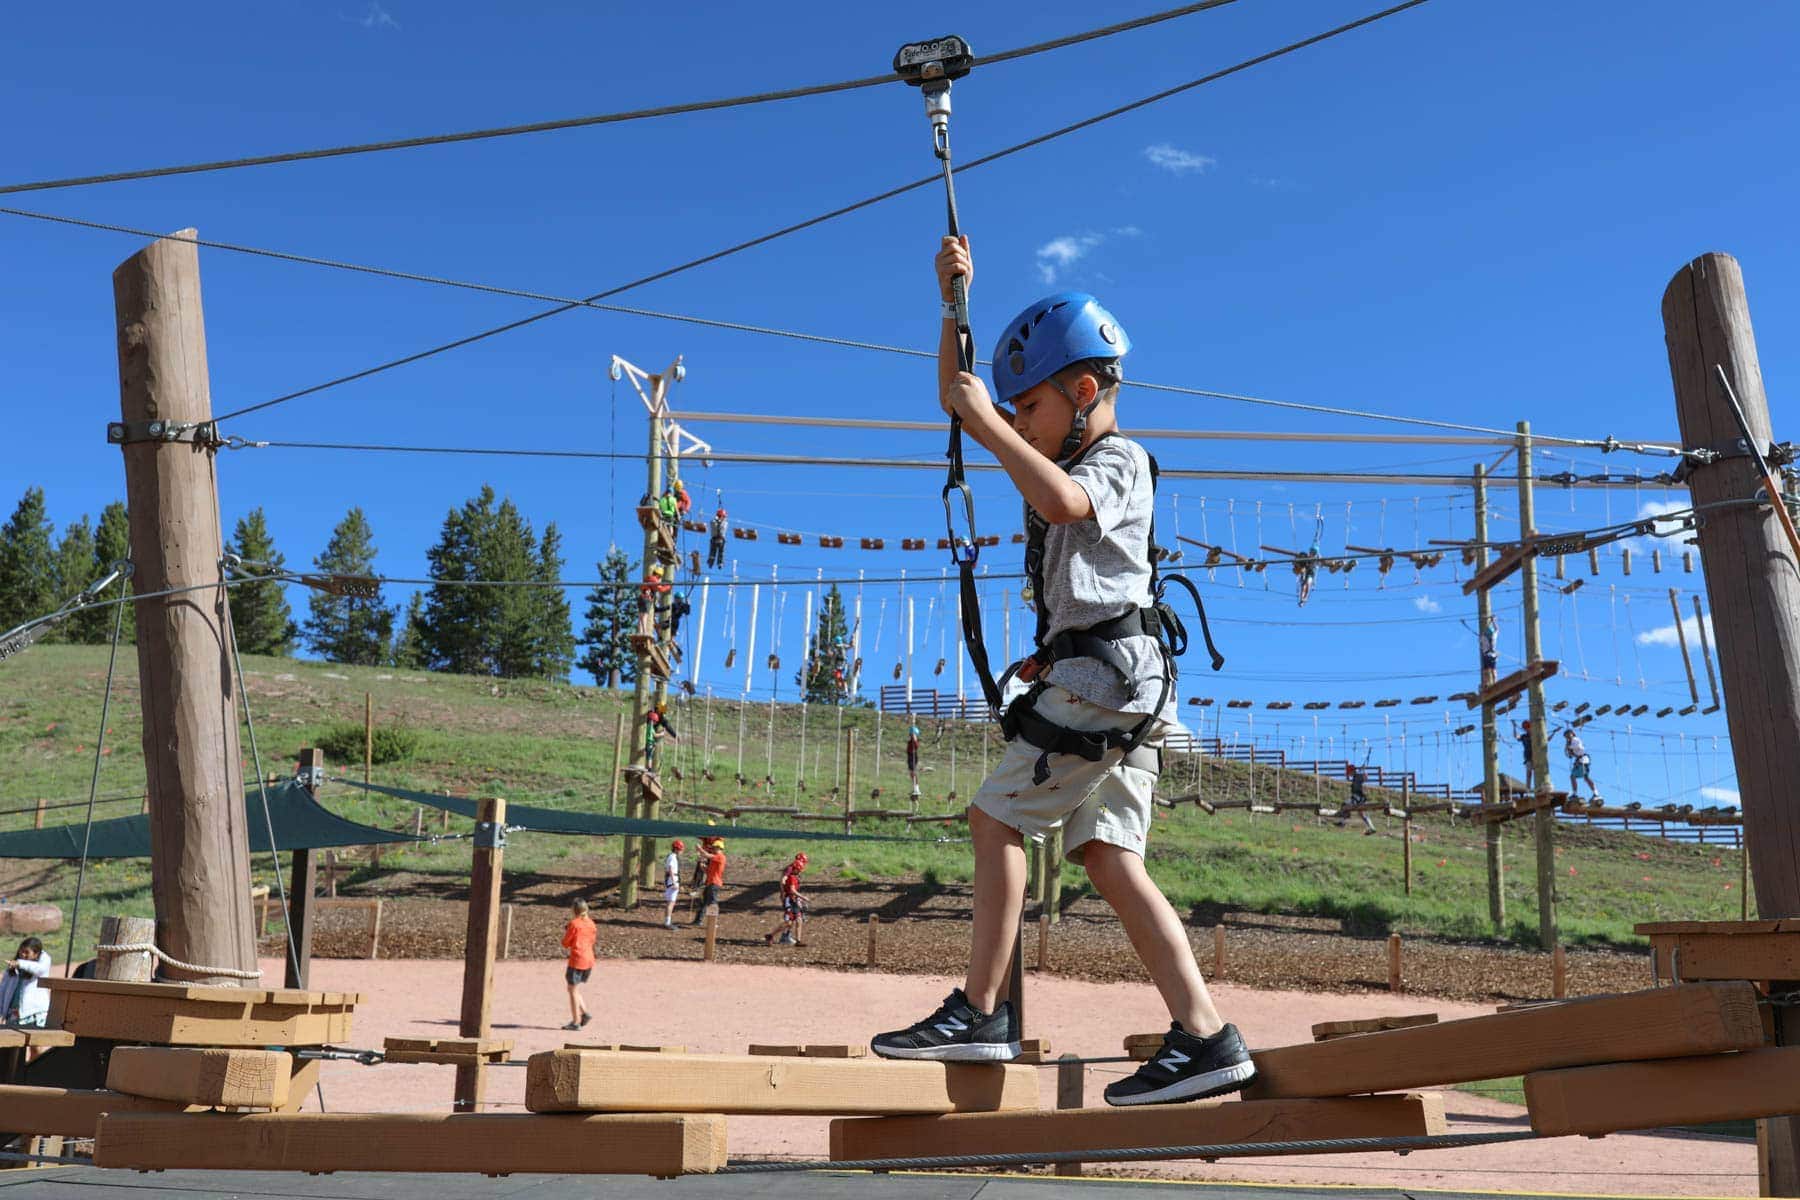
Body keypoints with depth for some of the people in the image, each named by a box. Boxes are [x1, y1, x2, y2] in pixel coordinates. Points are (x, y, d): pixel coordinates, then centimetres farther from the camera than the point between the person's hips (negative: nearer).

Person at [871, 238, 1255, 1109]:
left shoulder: (1120, 460, -3)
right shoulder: (1063, 459, 24)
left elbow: (1060, 501, -27)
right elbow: (958, 401, 27)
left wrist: (988, 423, -18)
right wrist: (954, 302, 18)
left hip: (1103, 673, -9)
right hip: (1112, 690, 9)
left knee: (995, 818, -7)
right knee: (1109, 858, 0)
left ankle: (979, 1012, -4)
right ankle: (1205, 1038, -6)